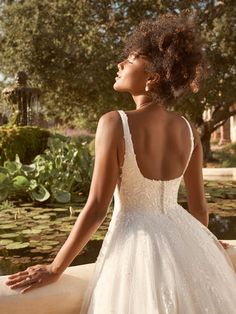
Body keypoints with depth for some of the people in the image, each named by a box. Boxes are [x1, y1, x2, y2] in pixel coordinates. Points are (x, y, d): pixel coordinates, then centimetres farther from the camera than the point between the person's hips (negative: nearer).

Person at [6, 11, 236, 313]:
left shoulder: (115, 123, -19)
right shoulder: (188, 129, -3)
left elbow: (96, 208, -18)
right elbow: (198, 204, 5)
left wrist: (55, 268, -8)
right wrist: (203, 243, 25)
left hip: (136, 243, -5)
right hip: (181, 238, 5)